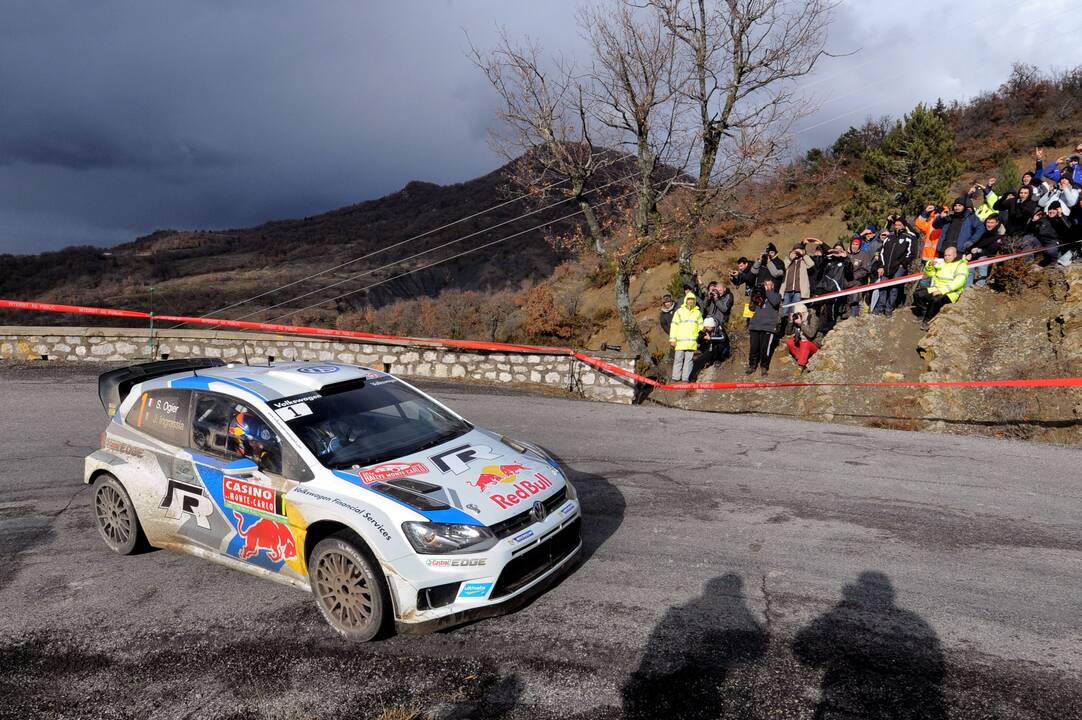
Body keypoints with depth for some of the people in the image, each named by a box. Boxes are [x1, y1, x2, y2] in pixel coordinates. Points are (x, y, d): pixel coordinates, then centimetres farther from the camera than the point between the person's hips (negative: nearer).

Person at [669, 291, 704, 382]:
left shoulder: (698, 313, 14)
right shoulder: (679, 312, 7)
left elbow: (701, 327, 18)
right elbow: (674, 326, 3)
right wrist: (672, 339, -3)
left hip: (692, 342, 2)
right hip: (680, 341, -2)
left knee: (689, 360, 1)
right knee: (678, 359, -1)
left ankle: (685, 378, 5)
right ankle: (675, 378, 4)